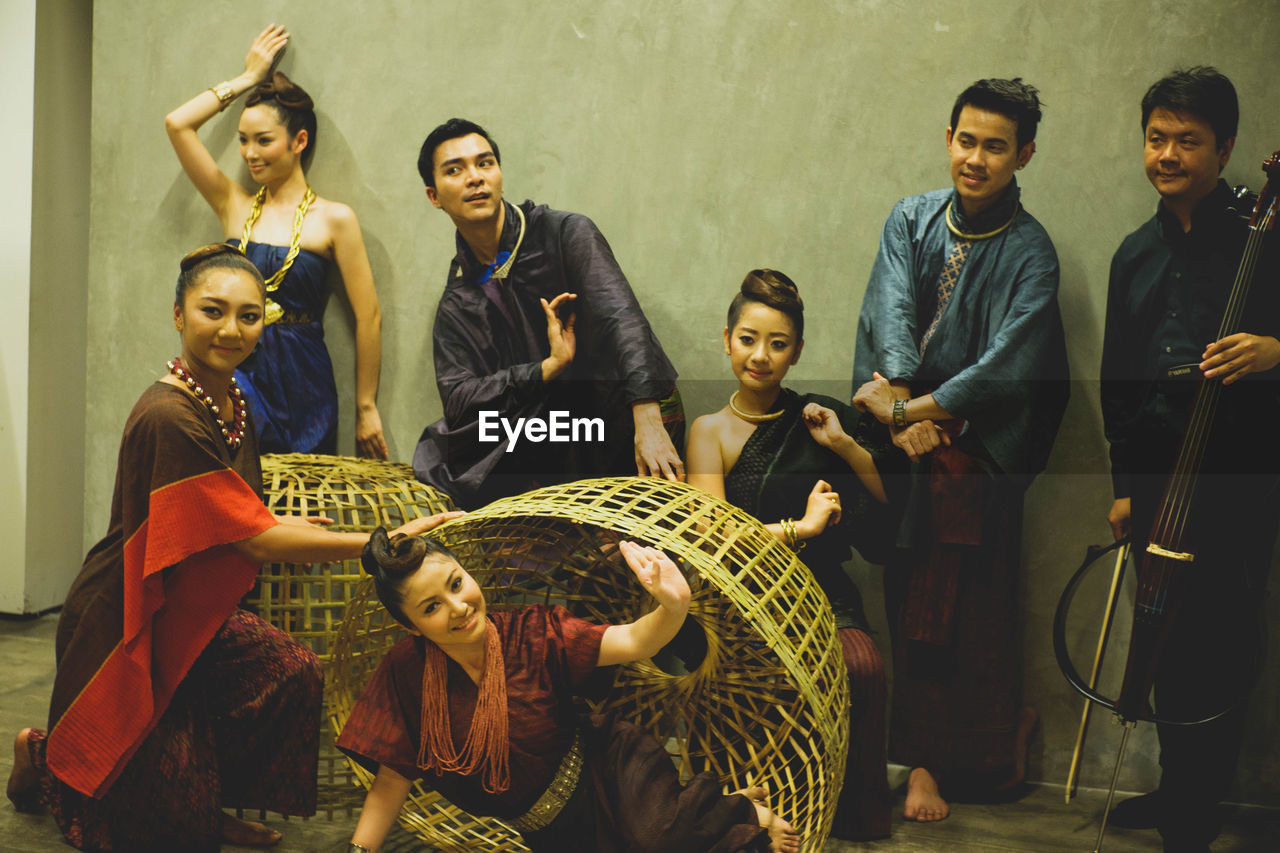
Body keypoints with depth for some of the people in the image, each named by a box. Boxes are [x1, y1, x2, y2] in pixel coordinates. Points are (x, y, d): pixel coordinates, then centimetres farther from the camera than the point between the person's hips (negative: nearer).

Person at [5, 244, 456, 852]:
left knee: (292, 673, -12)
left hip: (191, 613, 8)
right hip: (126, 626, -8)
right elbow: (256, 541, -28)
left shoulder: (231, 402, 0)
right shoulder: (168, 417, -29)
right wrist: (384, 543, -27)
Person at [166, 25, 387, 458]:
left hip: (301, 388, -2)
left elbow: (368, 317, -2)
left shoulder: (334, 219, -1)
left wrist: (366, 408, -2)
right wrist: (246, 79, 12)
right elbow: (177, 124, 7)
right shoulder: (235, 205, 10)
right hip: (235, 376, 3)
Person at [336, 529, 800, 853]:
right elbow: (392, 781, -5)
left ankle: (746, 810, -2)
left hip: (608, 769, -3)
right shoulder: (407, 671, -11)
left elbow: (633, 641, -20)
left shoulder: (531, 633, -13)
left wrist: (673, 607, -41)